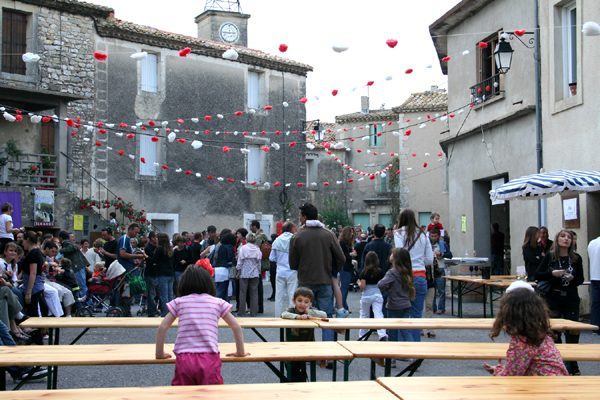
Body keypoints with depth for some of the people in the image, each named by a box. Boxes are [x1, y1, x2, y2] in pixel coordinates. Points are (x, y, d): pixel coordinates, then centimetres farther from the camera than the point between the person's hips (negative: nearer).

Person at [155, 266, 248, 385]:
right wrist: (240, 352, 21)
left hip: (184, 359, 1)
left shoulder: (178, 302, 11)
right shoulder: (218, 302, 11)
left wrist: (160, 354, 17)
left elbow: (162, 328, 7)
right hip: (210, 359, 0)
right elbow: (236, 327, 11)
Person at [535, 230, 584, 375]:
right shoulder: (550, 256, -3)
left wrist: (572, 278, -14)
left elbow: (581, 279, 7)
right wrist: (552, 273, -18)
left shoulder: (576, 258, 2)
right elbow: (538, 275, -2)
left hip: (571, 299, 1)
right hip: (553, 298, -1)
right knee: (553, 333, 5)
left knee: (572, 333, 2)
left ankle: (573, 367, 14)